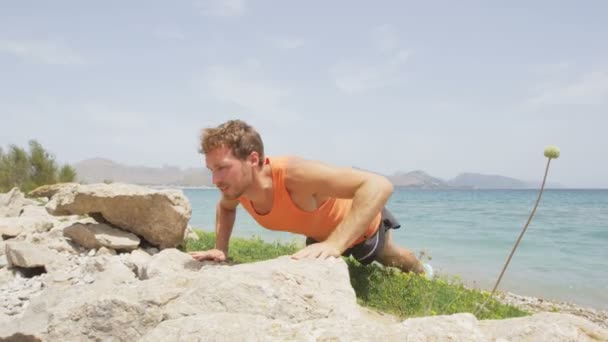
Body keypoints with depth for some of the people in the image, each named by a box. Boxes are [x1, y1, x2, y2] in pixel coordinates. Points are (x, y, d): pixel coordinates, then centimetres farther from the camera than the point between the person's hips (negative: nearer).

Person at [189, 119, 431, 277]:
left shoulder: (294, 174, -49)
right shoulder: (236, 184, -27)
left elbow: (379, 185, -54)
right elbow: (225, 207, 1)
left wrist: (334, 244, -60)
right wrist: (220, 249, -13)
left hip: (363, 221, -5)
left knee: (392, 259, 28)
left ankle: (422, 273, 65)